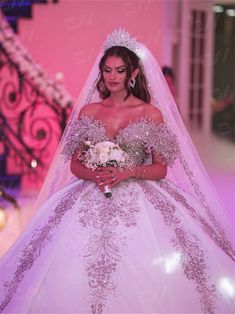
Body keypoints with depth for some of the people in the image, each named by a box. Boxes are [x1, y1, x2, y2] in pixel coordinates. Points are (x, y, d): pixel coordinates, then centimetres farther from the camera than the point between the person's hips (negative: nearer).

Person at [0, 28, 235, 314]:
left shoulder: (152, 113, 3)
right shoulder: (87, 111, 10)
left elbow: (161, 169, 2)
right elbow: (74, 164, 11)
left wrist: (129, 172, -15)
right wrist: (93, 174, -10)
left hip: (140, 198, -2)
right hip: (90, 198, 2)